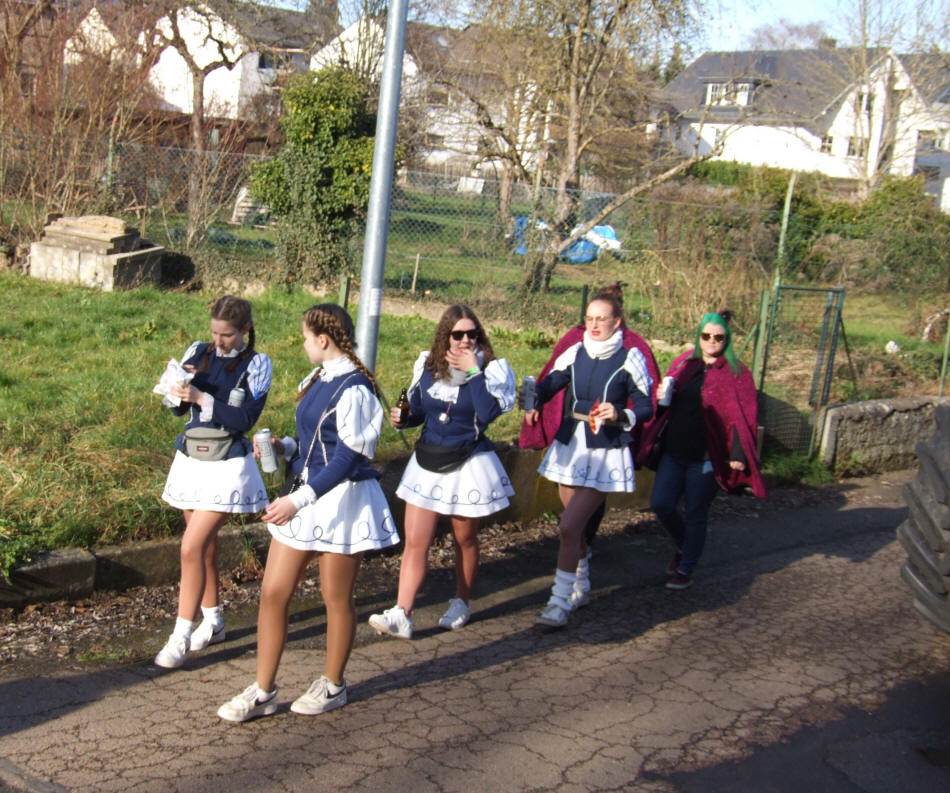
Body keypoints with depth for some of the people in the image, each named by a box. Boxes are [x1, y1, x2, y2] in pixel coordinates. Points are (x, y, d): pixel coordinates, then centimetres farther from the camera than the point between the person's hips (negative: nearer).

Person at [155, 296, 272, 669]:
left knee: (192, 547, -11)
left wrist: (202, 398, -23)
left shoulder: (256, 365, -7)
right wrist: (178, 389, -15)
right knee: (205, 545, 14)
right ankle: (213, 621, 29)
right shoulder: (198, 352, 5)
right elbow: (179, 409, 6)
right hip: (191, 459, 5)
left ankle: (182, 636, -4)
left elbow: (244, 420, -16)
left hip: (228, 466, -5)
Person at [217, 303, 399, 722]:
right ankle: (263, 691, 14)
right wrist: (285, 447, 2)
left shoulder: (353, 389, -18)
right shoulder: (317, 381, 10)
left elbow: (347, 458, -22)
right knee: (273, 591, 5)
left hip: (341, 499, -8)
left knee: (336, 598, 8)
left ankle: (332, 685, 26)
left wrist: (298, 500, -26)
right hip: (304, 495, 9)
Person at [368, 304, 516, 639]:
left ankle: (462, 603, 33)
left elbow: (488, 413, -25)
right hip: (427, 462, 3)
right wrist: (402, 418, -7)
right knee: (415, 541, -3)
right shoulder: (427, 366, 2)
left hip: (469, 465, -3)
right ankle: (401, 615, -6)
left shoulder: (493, 369, -8)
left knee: (465, 538, 13)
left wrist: (472, 372, -23)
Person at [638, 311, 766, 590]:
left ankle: (685, 570, 21)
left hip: (706, 457, -4)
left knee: (695, 514, 5)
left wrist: (738, 455, -16)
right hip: (673, 451, 4)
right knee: (660, 503, 1)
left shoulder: (736, 373, -3)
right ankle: (683, 546, 30)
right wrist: (661, 397, -4)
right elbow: (665, 405, 20)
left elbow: (741, 418, -8)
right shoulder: (683, 365, 10)